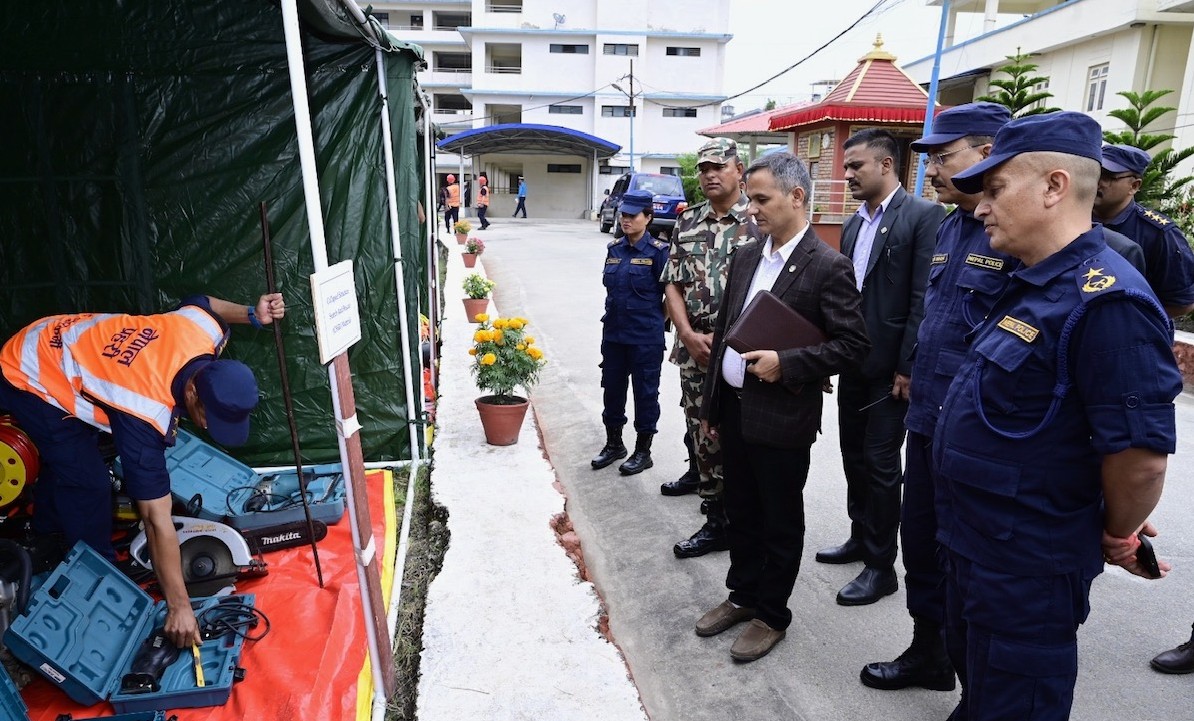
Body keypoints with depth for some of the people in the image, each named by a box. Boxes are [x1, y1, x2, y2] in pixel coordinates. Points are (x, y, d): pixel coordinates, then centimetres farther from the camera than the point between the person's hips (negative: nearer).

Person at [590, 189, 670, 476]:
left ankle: (643, 452, 20)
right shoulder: (614, 249, 7)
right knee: (612, 388, 14)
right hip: (613, 333, 6)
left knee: (645, 392, 5)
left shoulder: (658, 251, -9)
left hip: (646, 337, -6)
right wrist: (614, 314, 10)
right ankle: (614, 444, 32)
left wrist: (656, 320, -2)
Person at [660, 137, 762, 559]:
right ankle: (700, 474, 45)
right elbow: (673, 284, 7)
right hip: (693, 346, 5)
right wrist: (689, 335, -7)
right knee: (698, 423, 19)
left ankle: (719, 522, 12)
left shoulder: (760, 222, -6)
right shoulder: (687, 223, 9)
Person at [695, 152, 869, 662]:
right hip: (734, 407, 6)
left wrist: (787, 363, -21)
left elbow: (853, 345, -11)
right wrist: (711, 405, 13)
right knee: (741, 512, 20)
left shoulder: (828, 267, -12)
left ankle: (771, 615, 29)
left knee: (780, 522, 11)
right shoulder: (745, 257, 7)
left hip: (781, 416, -6)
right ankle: (744, 595, 39)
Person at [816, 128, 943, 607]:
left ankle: (881, 565, 16)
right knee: (854, 456, 17)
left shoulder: (924, 216, -11)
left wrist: (908, 367, -17)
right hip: (852, 363, 7)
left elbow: (924, 298, -16)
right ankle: (861, 537, 35)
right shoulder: (854, 223, 12)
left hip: (890, 367, -7)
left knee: (881, 463, 1)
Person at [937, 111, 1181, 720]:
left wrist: (1114, 539, -9)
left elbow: (1141, 456, -25)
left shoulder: (1106, 301, -25)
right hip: (975, 544, 9)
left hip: (1026, 567, -9)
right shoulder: (1033, 284, 6)